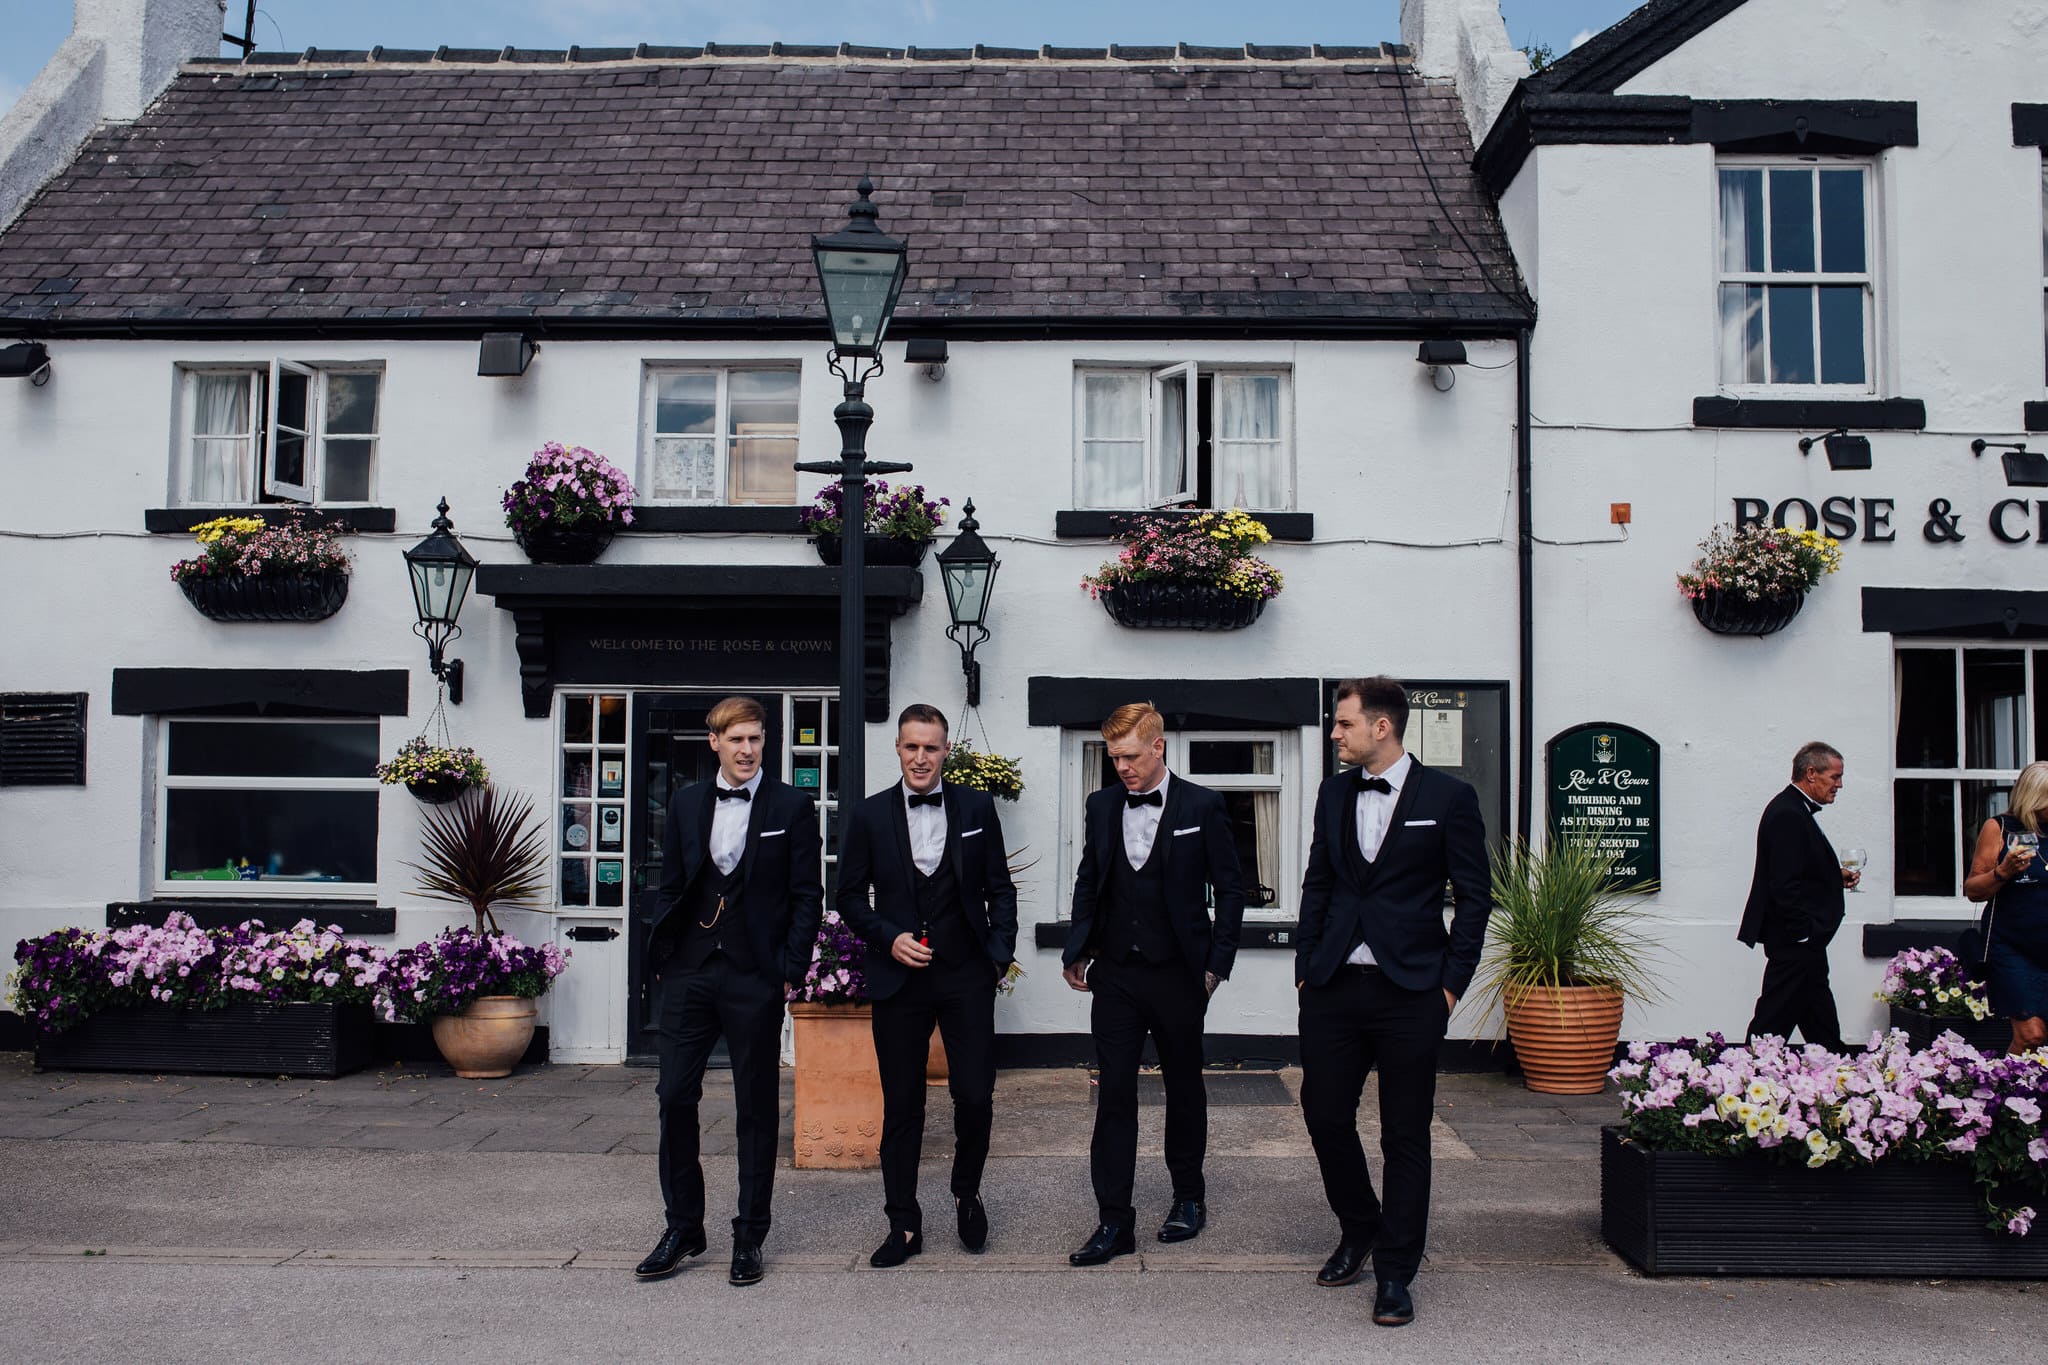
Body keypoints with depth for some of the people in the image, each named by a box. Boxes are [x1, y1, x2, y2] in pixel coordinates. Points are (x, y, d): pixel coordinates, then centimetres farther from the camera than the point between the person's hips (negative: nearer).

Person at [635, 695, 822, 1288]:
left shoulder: (792, 807, 0)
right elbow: (669, 887, 13)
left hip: (755, 977, -3)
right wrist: (662, 958, 4)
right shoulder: (686, 804, 10)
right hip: (688, 972, 3)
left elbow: (807, 896, 0)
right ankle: (683, 1227, 19)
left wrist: (790, 969, -7)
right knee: (674, 1096, 3)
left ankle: (749, 1236, 17)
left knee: (757, 1108, 5)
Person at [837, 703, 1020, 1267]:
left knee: (975, 1095, -1)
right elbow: (850, 896, 7)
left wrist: (999, 954, -1)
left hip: (966, 975, 0)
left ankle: (967, 1194, 26)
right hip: (899, 978, 0)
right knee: (901, 1106, 5)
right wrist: (889, 938, -8)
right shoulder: (869, 815, 3)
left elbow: (999, 888, 9)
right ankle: (904, 1224, 18)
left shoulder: (977, 807, 4)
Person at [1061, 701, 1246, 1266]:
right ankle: (1114, 1222, 3)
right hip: (1116, 975, 2)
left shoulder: (1202, 807, -4)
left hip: (1178, 975, -2)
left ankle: (1188, 1197, 31)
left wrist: (1216, 963, -5)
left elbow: (1229, 889, 0)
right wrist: (1077, 953, 7)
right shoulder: (1101, 807, 6)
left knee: (1183, 1087, 13)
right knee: (1114, 1094, -1)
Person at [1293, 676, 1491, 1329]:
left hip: (1410, 991, -4)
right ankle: (1358, 1232, 31)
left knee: (1405, 1134, 4)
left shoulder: (1448, 796, -4)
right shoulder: (1334, 793, 10)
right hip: (1333, 987, 4)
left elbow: (1474, 897, -2)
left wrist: (1451, 983, -6)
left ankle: (1395, 1275, 16)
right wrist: (1306, 966, 9)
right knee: (1324, 1113, 6)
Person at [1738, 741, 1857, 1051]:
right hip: (1795, 941, -11)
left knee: (1821, 1023, 17)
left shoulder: (1795, 810, 15)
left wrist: (1836, 876, 11)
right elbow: (1785, 884, -24)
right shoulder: (1787, 815, -19)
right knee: (1775, 1018, -6)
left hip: (1804, 940, 11)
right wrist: (1804, 932, -22)